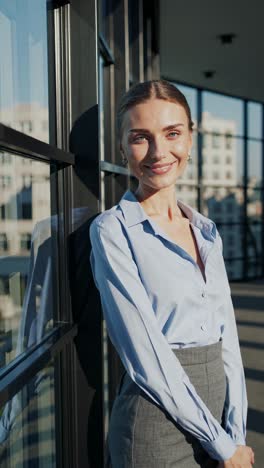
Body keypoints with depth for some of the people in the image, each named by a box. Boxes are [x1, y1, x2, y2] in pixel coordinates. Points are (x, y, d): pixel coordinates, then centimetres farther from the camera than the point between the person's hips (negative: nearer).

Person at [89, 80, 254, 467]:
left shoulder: (206, 230, 5)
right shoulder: (112, 230, -14)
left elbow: (227, 334, 3)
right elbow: (146, 358, -18)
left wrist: (237, 433, -4)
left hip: (216, 411, 6)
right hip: (157, 422, -5)